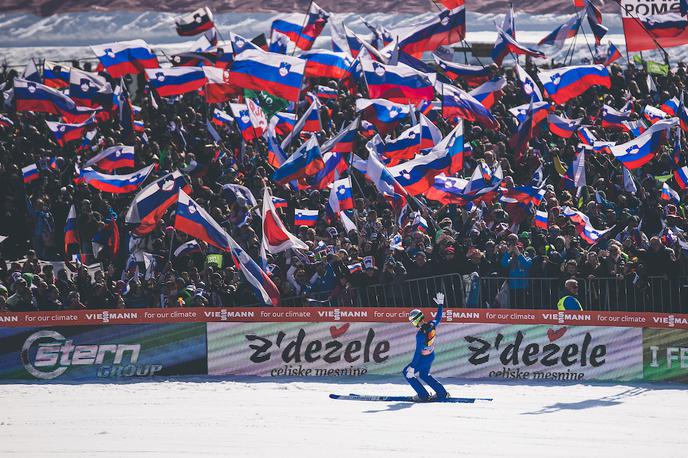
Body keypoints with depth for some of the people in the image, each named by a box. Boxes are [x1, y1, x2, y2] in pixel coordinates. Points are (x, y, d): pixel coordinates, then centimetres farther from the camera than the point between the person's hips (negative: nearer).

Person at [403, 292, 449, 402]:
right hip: (431, 356, 8)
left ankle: (423, 395, 7)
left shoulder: (420, 334, -32)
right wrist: (440, 304, 27)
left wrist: (412, 367, -26)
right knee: (424, 374, 29)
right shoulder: (432, 325, -12)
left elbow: (418, 352, -30)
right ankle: (442, 393, 30)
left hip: (423, 359, -8)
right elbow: (438, 317, 11)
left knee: (407, 373, 7)